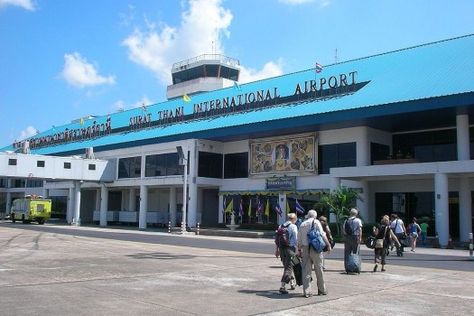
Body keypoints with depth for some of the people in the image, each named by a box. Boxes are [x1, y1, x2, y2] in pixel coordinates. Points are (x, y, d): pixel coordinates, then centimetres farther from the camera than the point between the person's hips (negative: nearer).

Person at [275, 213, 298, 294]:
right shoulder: (293, 226, -9)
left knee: (286, 267, 19)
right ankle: (282, 286, -10)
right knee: (288, 268, -3)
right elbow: (296, 239, -11)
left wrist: (277, 249, 18)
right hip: (290, 248, -6)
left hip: (282, 248, 6)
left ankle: (292, 283, 35)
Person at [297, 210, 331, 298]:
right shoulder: (316, 222, 0)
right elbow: (322, 234, -9)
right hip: (315, 247, -4)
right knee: (319, 269, 7)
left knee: (306, 270, 4)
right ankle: (322, 290, 17)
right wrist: (328, 245, -6)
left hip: (305, 248, 4)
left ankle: (306, 291, 3)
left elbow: (299, 239, 16)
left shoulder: (302, 224, 13)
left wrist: (299, 250, 24)